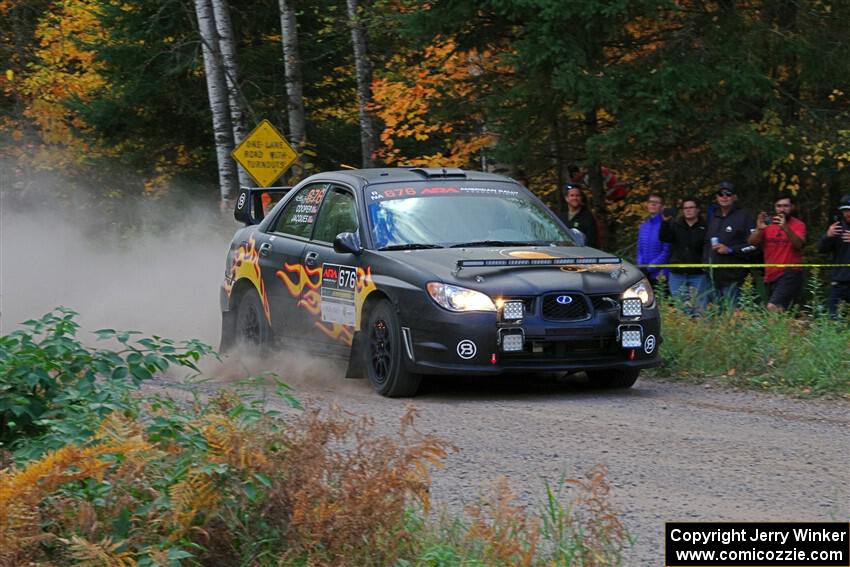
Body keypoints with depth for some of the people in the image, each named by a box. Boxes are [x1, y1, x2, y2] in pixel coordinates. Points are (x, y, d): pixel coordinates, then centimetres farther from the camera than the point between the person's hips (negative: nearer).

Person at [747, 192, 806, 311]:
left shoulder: (798, 225, -1)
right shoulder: (768, 223, 9)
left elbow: (798, 244, -19)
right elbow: (751, 242, -1)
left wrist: (785, 228, -35)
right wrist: (759, 229, -22)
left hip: (790, 274, -5)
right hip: (771, 275, 5)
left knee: (773, 307, -23)